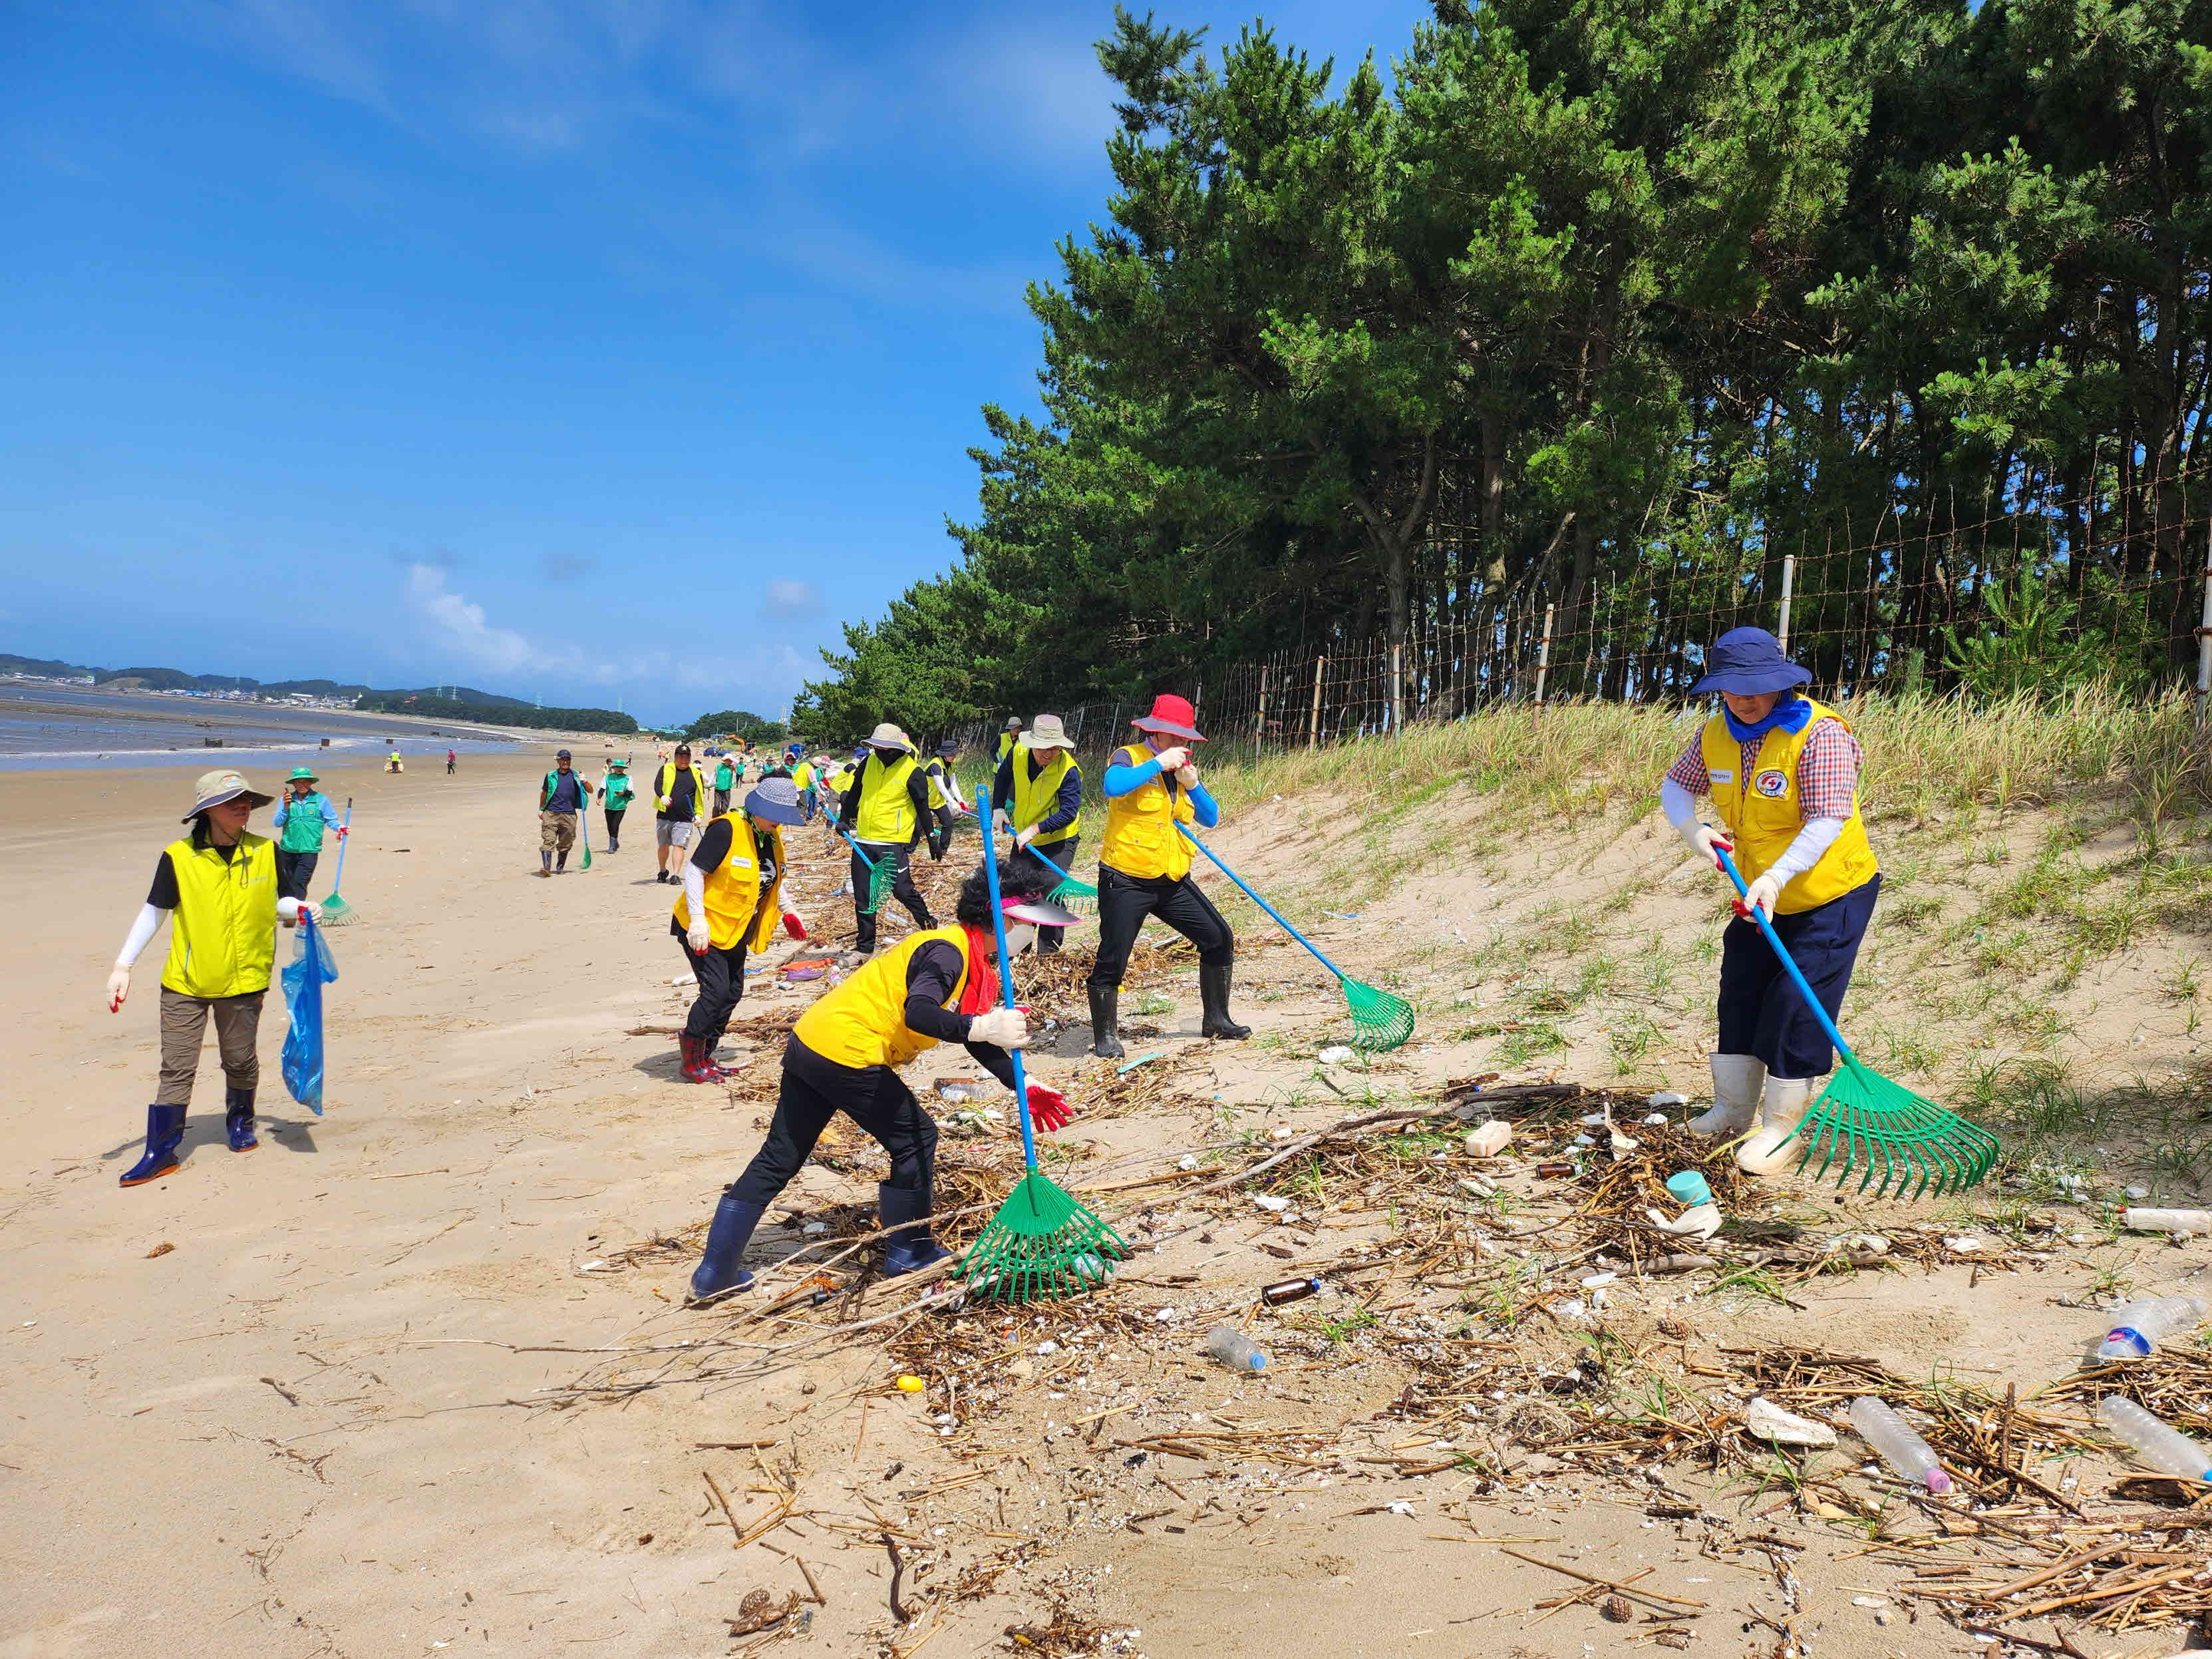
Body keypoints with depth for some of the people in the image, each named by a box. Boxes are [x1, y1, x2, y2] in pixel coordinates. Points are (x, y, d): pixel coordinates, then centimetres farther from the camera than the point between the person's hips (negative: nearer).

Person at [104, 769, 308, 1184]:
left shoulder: (266, 853, -1)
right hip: (185, 983, -1)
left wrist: (298, 910, -11)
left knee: (240, 1062, 13)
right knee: (176, 1068, 1)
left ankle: (240, 1124, 37)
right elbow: (153, 913, -2)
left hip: (244, 980, 2)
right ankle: (161, 1152, 10)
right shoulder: (178, 858, -8)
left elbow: (276, 902, 12)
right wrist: (122, 966, -5)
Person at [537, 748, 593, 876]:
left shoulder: (576, 776, 10)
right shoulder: (551, 776, 11)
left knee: (565, 843, 7)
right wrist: (541, 809, 19)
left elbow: (590, 791, 7)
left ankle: (560, 867, 21)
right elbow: (544, 793, 21)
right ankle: (546, 867, -20)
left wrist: (585, 782, -12)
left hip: (569, 814, 1)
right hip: (551, 813, -1)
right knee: (548, 840, -13)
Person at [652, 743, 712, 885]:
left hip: (685, 819, -1)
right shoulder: (666, 769, 6)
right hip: (664, 816, 1)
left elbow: (700, 796, 15)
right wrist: (662, 796, -30)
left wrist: (698, 815, 6)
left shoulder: (696, 774, 10)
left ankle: (675, 875, -10)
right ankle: (663, 871, 32)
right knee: (663, 845, 12)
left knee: (679, 846, -11)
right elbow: (657, 785, -9)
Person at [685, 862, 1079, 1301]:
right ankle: (908, 1252, 19)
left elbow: (977, 1039, 23)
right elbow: (918, 1013, -33)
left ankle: (715, 1273, 17)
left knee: (778, 1157, 12)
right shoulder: (948, 951, -16)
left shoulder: (978, 965, 16)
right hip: (846, 1054, -10)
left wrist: (1024, 1087, 15)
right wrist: (981, 1027, -44)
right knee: (915, 1138, 6)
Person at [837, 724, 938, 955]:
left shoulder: (912, 773, -10)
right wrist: (845, 819, 18)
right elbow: (854, 792, 21)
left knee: (902, 890, -6)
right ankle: (864, 946, 18)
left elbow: (923, 809, -4)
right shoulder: (869, 763, 6)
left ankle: (930, 926, 17)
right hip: (863, 841, 6)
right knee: (862, 896, 8)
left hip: (893, 844, -6)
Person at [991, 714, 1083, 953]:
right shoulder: (1018, 753, -13)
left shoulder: (1068, 770, -27)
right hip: (1023, 837, 6)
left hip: (1059, 839, -6)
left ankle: (1048, 951, 2)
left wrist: (1035, 829, -37)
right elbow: (1002, 778, 10)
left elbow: (1069, 812, -32)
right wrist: (998, 807, 3)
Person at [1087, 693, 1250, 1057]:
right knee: (1112, 960, -4)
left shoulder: (1182, 767, 12)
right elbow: (1113, 786, -31)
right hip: (1126, 881, -6)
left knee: (1219, 939, 5)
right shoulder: (1129, 757, -7)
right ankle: (1104, 1037, 11)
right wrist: (1160, 762, -25)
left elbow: (1211, 819, 11)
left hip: (1173, 881, 7)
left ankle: (1216, 1020, 20)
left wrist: (1192, 785, -6)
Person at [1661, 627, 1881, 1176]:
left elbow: (1827, 820, -30)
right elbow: (1675, 784, 10)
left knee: (1798, 1003, -9)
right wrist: (1692, 829, -12)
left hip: (1832, 894, -7)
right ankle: (1733, 1109, 26)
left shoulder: (1819, 733, -24)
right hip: (1761, 894, 7)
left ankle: (1782, 1128, 4)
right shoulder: (1716, 736, -4)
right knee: (1741, 991, 11)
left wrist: (1776, 877, -40)